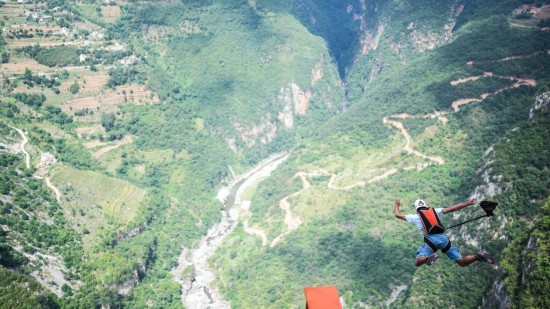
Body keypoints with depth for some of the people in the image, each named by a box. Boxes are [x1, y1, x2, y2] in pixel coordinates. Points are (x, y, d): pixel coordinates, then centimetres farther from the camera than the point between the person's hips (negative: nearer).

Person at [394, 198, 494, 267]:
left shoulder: (415, 216, 18)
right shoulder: (435, 211, 23)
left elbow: (398, 215, 27)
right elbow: (451, 208, 15)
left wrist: (397, 205, 45)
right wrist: (468, 203, 18)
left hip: (431, 240, -3)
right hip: (443, 238, 3)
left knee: (418, 262, -4)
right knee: (462, 262, 7)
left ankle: (430, 257, -35)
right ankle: (478, 256, -21)